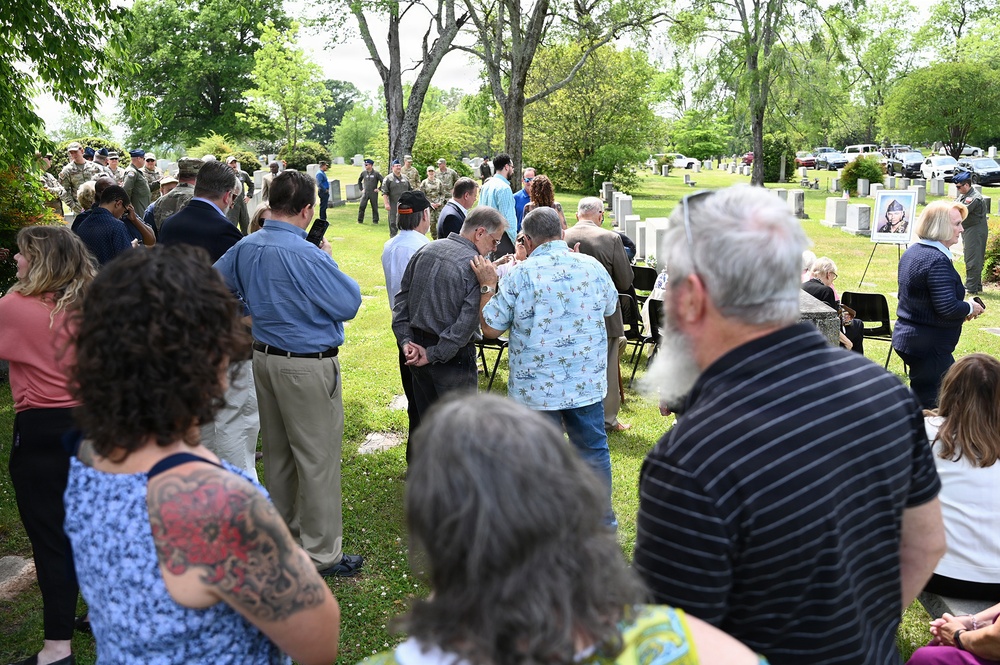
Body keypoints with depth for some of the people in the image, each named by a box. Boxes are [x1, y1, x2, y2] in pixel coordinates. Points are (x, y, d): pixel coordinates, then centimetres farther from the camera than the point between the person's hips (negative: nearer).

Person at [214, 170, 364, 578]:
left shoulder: (245, 248, 1)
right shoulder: (306, 255, -23)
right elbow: (349, 303, -16)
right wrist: (329, 261, -2)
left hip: (264, 357, 8)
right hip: (309, 366, -8)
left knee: (277, 451, 20)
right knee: (318, 458, 1)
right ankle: (321, 554, 10)